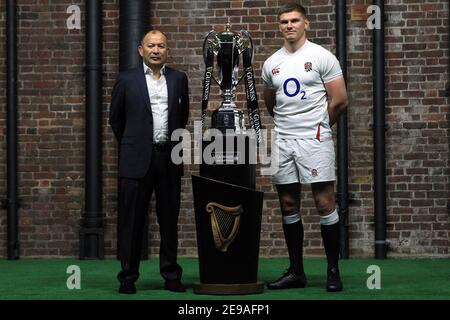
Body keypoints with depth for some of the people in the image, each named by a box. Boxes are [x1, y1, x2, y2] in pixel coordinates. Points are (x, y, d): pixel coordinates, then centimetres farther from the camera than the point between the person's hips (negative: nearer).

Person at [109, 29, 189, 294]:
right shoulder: (127, 80, 2)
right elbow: (116, 118, 12)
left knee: (169, 220, 7)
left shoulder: (179, 79, 9)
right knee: (132, 220, 0)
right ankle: (128, 277, 7)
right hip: (137, 160, -2)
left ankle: (171, 275, 15)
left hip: (170, 159, 2)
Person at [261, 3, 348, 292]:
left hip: (314, 139, -5)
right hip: (282, 140, 6)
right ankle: (296, 272, 15)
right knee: (289, 206, 7)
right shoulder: (271, 64, 12)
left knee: (325, 203, -7)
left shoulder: (321, 57, -4)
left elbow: (340, 100, -4)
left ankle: (334, 271, -1)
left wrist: (318, 125, 6)